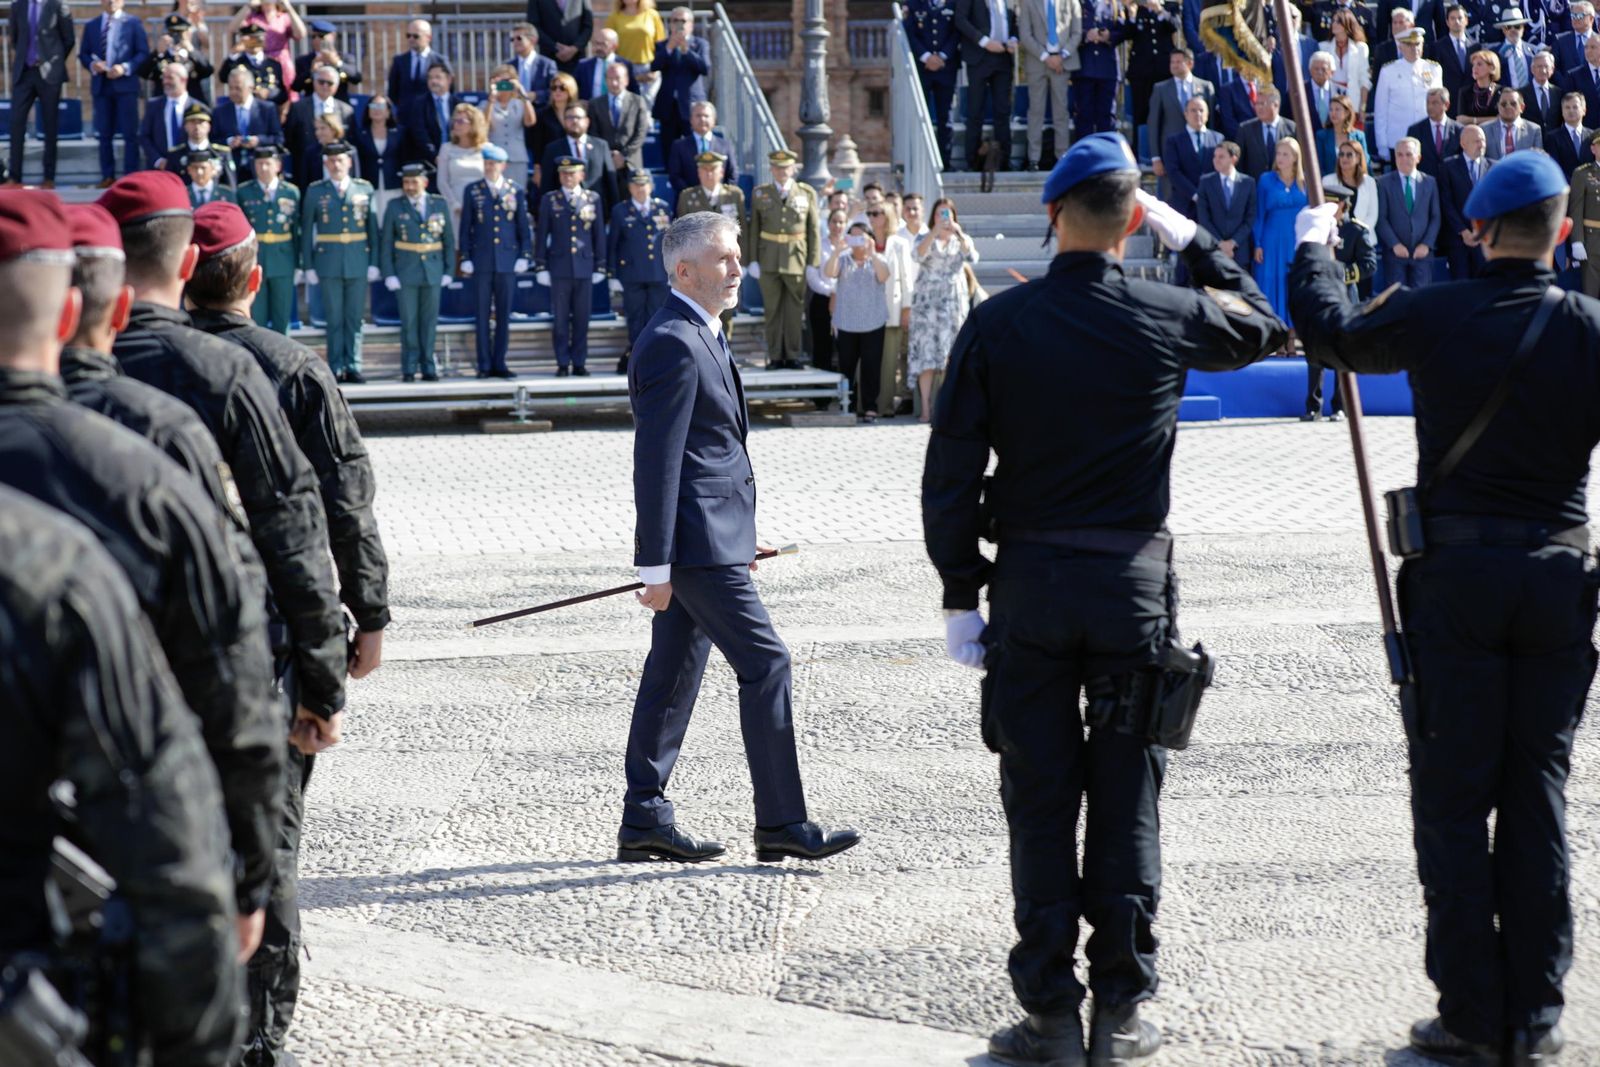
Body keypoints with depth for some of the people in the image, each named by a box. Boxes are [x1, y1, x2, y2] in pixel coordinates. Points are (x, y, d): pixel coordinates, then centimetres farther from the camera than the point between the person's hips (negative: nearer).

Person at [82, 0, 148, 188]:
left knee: (130, 133, -2)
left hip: (125, 84, -3)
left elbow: (143, 52, -2)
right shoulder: (91, 26, 13)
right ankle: (108, 176, 11)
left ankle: (130, 176, 1)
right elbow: (83, 54, 12)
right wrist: (92, 65, -9)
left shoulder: (133, 23, 3)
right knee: (104, 134, 5)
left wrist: (125, 68, -15)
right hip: (101, 85, 3)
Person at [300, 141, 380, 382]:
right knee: (334, 319, 0)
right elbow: (306, 230, 4)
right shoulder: (315, 191, 4)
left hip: (358, 262, 1)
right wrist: (308, 266, -2)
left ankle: (353, 367, 6)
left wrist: (373, 263, 1)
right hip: (329, 263, -1)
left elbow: (372, 228, 7)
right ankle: (336, 369, 2)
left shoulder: (364, 189, 8)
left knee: (355, 319, 3)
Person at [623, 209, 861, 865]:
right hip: (696, 541, -10)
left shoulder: (700, 337, 16)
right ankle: (781, 824, -3)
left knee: (673, 674, 12)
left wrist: (738, 537, 24)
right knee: (764, 663, -8)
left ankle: (644, 819, 17)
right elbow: (655, 461, -19)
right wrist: (656, 565, -21)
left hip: (710, 535, 10)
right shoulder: (672, 345, -17)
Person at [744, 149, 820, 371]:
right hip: (769, 260, 0)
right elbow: (753, 229, 6)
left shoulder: (807, 193, 6)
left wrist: (813, 263, 1)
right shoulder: (760, 194, 7)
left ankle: (792, 356, 10)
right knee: (772, 310, 3)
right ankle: (775, 356, 8)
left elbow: (814, 230, 6)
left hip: (796, 260, 0)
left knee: (794, 310, 2)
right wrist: (752, 260, -1)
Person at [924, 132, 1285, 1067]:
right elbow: (1264, 325, 19)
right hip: (1136, 583, 0)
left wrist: (961, 594, 4)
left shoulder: (996, 323, -4)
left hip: (1030, 582, 0)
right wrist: (1193, 240, 22)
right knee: (1128, 798, 8)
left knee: (1040, 802, 6)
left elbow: (951, 473, -4)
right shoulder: (1167, 318, -4)